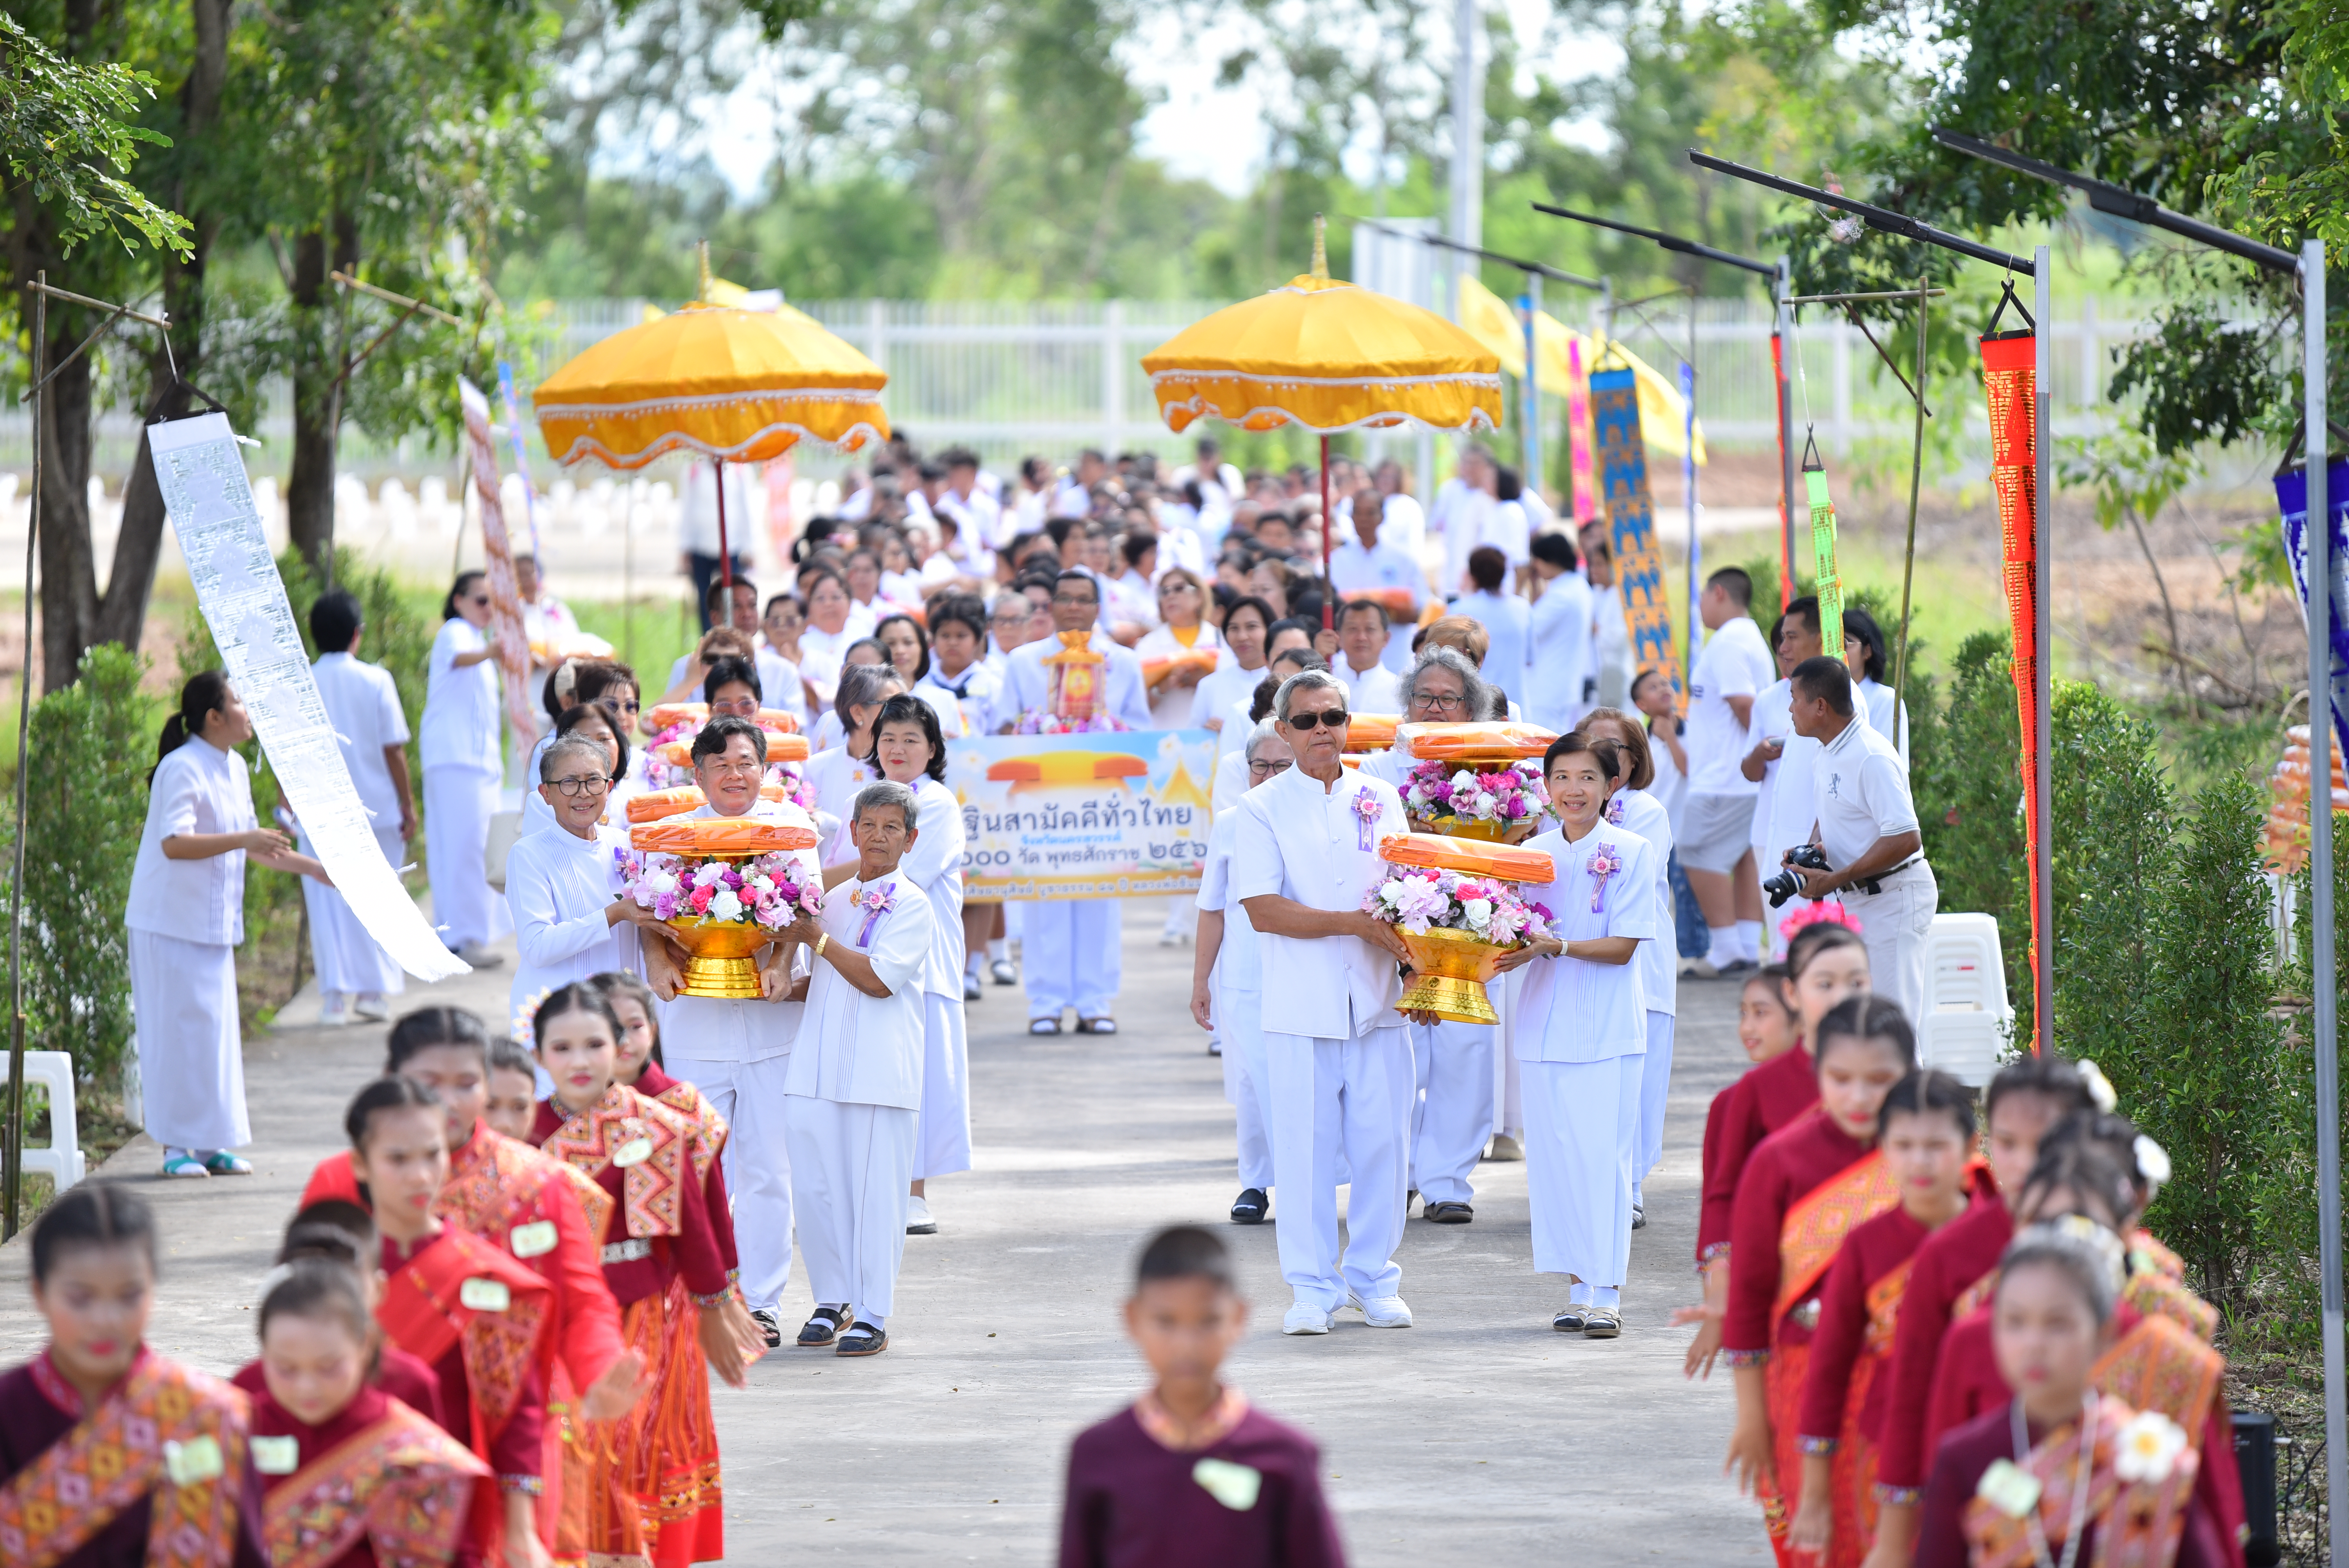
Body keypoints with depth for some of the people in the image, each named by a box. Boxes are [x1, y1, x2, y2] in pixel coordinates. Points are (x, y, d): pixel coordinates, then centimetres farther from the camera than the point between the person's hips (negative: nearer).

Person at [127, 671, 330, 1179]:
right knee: (178, 1027, -5)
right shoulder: (183, 769, -17)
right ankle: (175, 1146, 0)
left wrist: (312, 868, 20)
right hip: (171, 922, -9)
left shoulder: (234, 769, 11)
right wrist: (243, 840, -32)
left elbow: (251, 844, 22)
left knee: (216, 1028, 9)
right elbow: (173, 843, -28)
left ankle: (210, 1143, 15)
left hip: (213, 923, 9)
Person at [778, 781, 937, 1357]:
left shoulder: (910, 905, -1)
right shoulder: (834, 899, 18)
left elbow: (880, 979, -12)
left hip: (880, 1071, -6)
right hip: (819, 1066, 6)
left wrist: (817, 939, -6)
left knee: (875, 1192, -5)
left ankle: (872, 1315, 0)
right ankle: (832, 1302, 16)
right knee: (815, 1186, 3)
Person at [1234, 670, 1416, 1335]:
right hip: (1300, 1007, -3)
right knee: (1307, 1148, -1)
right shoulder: (1262, 809, -1)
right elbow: (1262, 911, -9)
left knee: (1383, 1142, 3)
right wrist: (1356, 923, -15)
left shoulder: (1380, 800, 10)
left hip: (1376, 1001, 3)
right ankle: (1314, 1287, 8)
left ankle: (1374, 1279, 15)